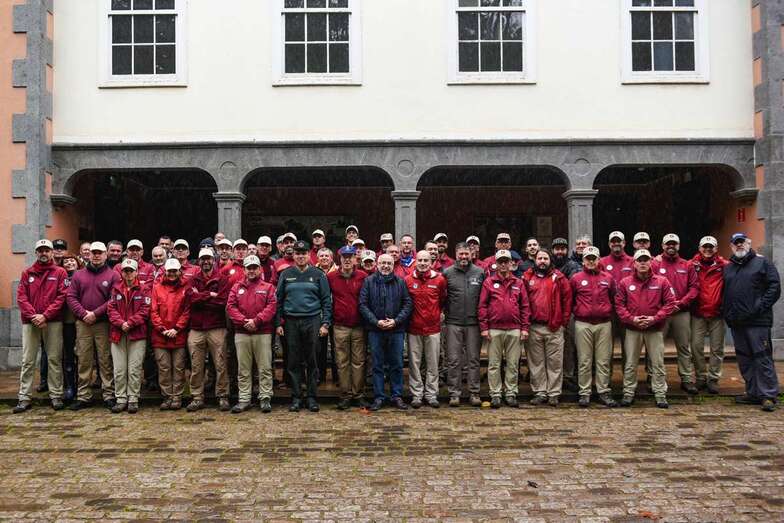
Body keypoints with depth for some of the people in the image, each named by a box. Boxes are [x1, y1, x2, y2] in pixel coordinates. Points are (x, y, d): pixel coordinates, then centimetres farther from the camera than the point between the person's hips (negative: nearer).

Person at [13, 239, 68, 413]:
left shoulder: (60, 272, 5)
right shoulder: (27, 273, 12)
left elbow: (62, 297, -4)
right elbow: (21, 297, 4)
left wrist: (45, 315, -13)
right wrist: (33, 316, -10)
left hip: (53, 322, -2)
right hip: (30, 322, 2)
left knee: (54, 359, 2)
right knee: (27, 361, 1)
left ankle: (56, 396, 8)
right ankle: (25, 398, 6)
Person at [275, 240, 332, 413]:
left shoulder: (318, 275, 5)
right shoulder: (286, 275, 8)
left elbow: (327, 300, 3)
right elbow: (279, 300, 8)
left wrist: (325, 323, -5)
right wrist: (278, 323, 1)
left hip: (312, 321, -1)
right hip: (291, 322, 1)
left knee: (312, 361, 3)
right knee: (293, 362, 4)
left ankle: (312, 397, 10)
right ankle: (295, 397, 11)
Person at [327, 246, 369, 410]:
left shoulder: (363, 277, 1)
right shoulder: (331, 277, 3)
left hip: (359, 326, 0)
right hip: (340, 327, 0)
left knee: (358, 361, 4)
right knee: (342, 362, 4)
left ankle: (359, 395, 11)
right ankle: (345, 395, 11)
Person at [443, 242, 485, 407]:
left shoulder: (480, 272, 7)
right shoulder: (447, 273, 3)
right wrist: (442, 313, -2)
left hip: (473, 322, 1)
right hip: (453, 322, -1)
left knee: (473, 359, 6)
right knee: (453, 360, 1)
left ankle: (474, 393, 13)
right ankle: (454, 393, 8)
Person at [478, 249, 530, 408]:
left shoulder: (518, 283, 11)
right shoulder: (489, 282, 5)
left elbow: (525, 307, 9)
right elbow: (482, 306, 2)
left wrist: (525, 328, 2)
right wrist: (483, 327, -5)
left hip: (514, 329, 1)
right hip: (494, 329, -1)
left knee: (513, 364, 6)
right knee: (494, 364, 3)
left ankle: (511, 393, 14)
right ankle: (495, 394, 9)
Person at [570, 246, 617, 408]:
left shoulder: (608, 278, 7)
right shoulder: (576, 278, 3)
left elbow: (613, 299, 16)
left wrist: (608, 312, 12)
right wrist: (577, 311, 8)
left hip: (604, 323, 1)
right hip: (583, 324, -1)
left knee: (604, 361, 3)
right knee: (584, 361, 2)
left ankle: (604, 392, 11)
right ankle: (584, 393, 8)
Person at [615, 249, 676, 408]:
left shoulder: (662, 282, 1)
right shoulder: (625, 282, 2)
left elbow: (670, 303, -2)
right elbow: (619, 304, 1)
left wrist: (655, 318, -12)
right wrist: (631, 319, -12)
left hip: (655, 329, 0)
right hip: (632, 329, 1)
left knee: (658, 364, 3)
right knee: (630, 364, 6)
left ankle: (660, 395, 11)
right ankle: (628, 393, 14)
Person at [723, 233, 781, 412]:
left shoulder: (762, 263, 2)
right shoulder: (728, 268, 18)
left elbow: (775, 288, -5)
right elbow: (724, 293, 22)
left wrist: (761, 307, -13)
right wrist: (727, 314, 9)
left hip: (758, 321, -6)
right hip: (736, 322, 6)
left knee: (763, 357, -6)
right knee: (744, 359, 9)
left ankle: (768, 395, -2)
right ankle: (753, 393, 17)